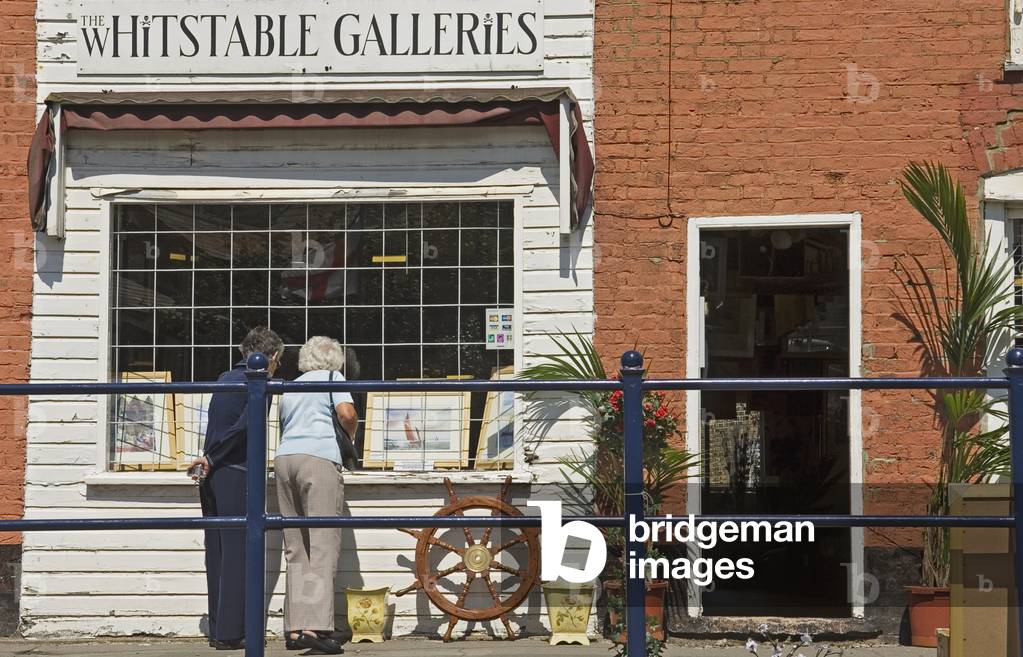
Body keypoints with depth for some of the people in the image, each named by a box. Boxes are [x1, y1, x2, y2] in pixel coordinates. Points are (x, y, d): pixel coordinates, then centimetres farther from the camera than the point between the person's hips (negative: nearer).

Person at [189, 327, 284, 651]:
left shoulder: (225, 379, 16)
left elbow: (219, 426, 15)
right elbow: (245, 426, -19)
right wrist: (212, 459, -13)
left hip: (211, 477, 7)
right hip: (236, 475, -7)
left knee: (216, 554, 10)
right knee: (236, 554, -4)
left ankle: (217, 629, 13)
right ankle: (229, 633, -5)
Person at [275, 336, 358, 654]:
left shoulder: (290, 387, 27)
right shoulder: (332, 377, 10)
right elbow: (347, 413, -6)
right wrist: (350, 436, 14)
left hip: (284, 458, 6)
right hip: (319, 457, -6)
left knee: (295, 548, 7)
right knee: (323, 544, -11)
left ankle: (294, 628, 2)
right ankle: (315, 625, -23)